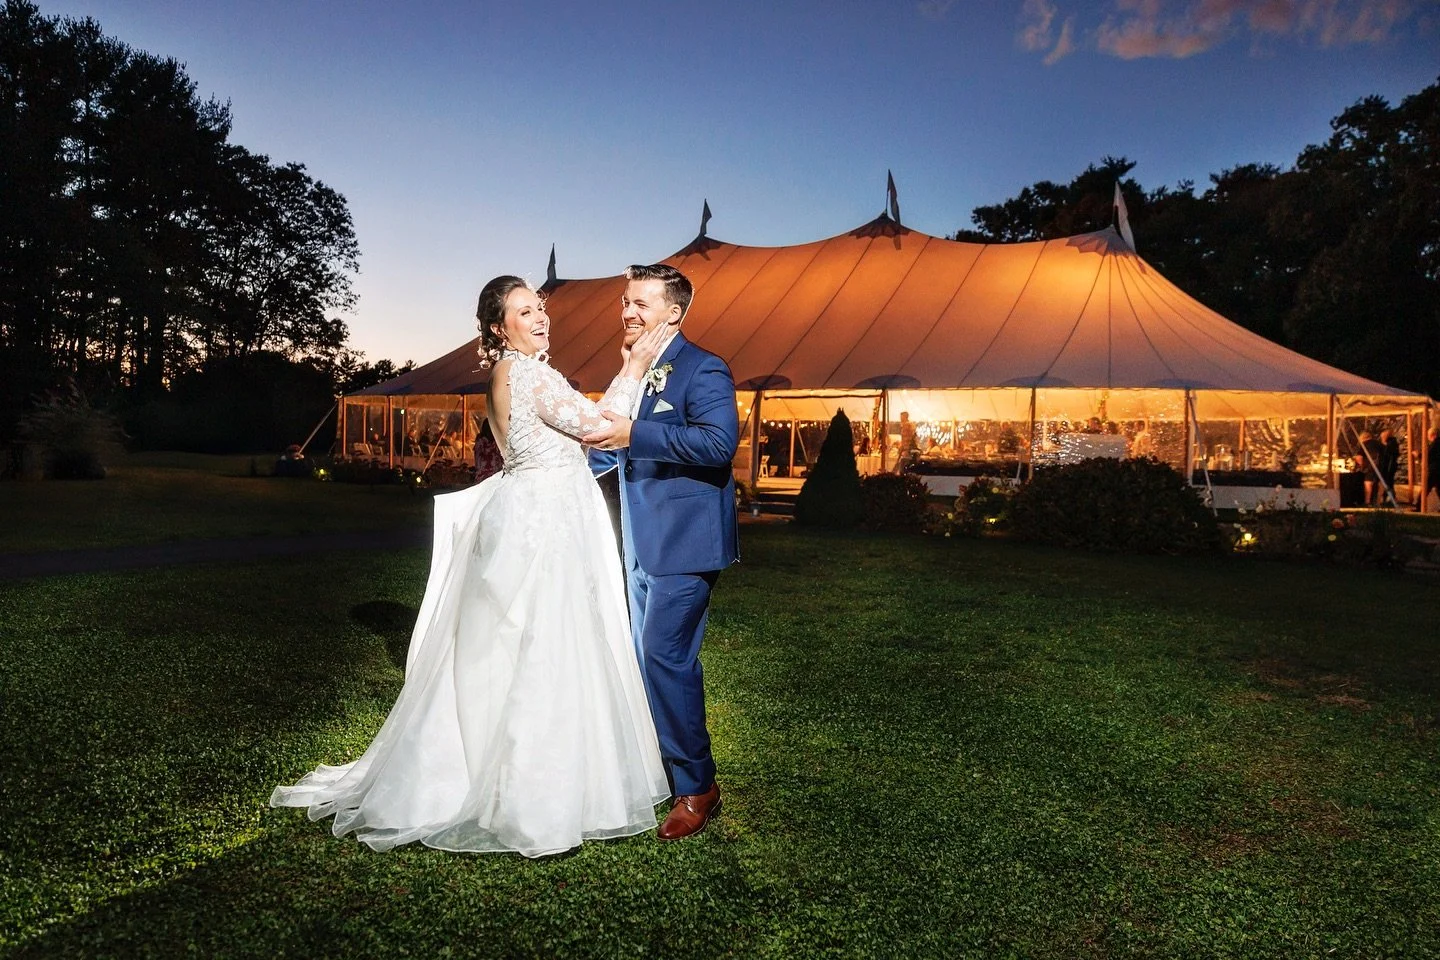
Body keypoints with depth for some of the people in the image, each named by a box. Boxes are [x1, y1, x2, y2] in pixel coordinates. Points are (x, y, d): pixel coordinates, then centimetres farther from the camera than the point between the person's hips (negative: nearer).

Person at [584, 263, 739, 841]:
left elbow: (720, 442, -29)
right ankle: (659, 770, 32)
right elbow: (613, 450, 25)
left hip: (684, 544, -9)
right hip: (641, 546, 9)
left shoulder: (702, 370, -13)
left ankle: (697, 788, 5)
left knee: (665, 657, -10)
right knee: (648, 659, 16)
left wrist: (632, 434, -32)